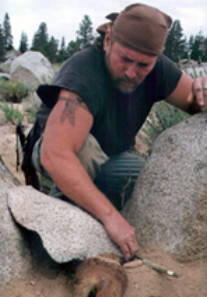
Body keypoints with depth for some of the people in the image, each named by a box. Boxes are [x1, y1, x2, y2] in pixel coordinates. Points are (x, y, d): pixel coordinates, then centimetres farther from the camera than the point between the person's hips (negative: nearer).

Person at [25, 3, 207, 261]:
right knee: (84, 145, -39)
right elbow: (55, 155, -46)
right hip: (57, 162, -6)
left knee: (140, 171, -27)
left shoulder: (156, 69, -14)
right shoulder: (82, 73, -35)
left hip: (110, 163, 7)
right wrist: (111, 216, -50)